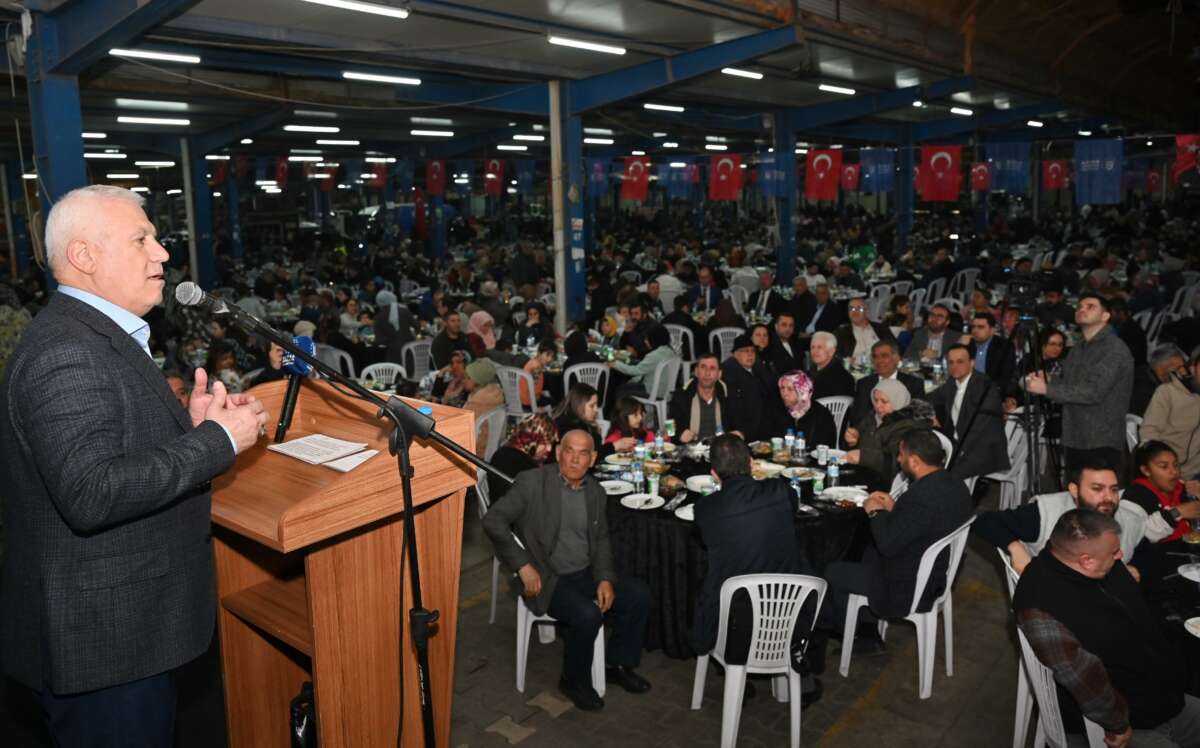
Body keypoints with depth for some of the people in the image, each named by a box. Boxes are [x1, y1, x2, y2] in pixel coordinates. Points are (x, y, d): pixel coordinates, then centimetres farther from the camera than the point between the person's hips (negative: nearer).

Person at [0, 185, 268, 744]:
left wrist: (189, 424, -1)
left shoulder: (99, 336, 11)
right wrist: (217, 439, -25)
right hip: (101, 638, -10)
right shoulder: (66, 353, -23)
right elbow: (90, 494, -31)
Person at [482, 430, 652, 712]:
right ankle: (574, 681, -1)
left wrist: (605, 578, -3)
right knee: (588, 614, -28)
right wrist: (523, 565, -18)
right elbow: (493, 520, -14)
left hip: (586, 573, 6)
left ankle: (617, 664, 11)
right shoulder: (533, 482, -13)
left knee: (638, 594, -10)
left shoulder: (596, 492, 6)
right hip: (547, 579, -6)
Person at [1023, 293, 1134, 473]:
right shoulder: (1076, 351, 18)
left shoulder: (1114, 348, -8)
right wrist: (1041, 382, -3)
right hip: (1074, 442, 7)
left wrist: (1047, 389, -18)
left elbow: (1094, 392, -19)